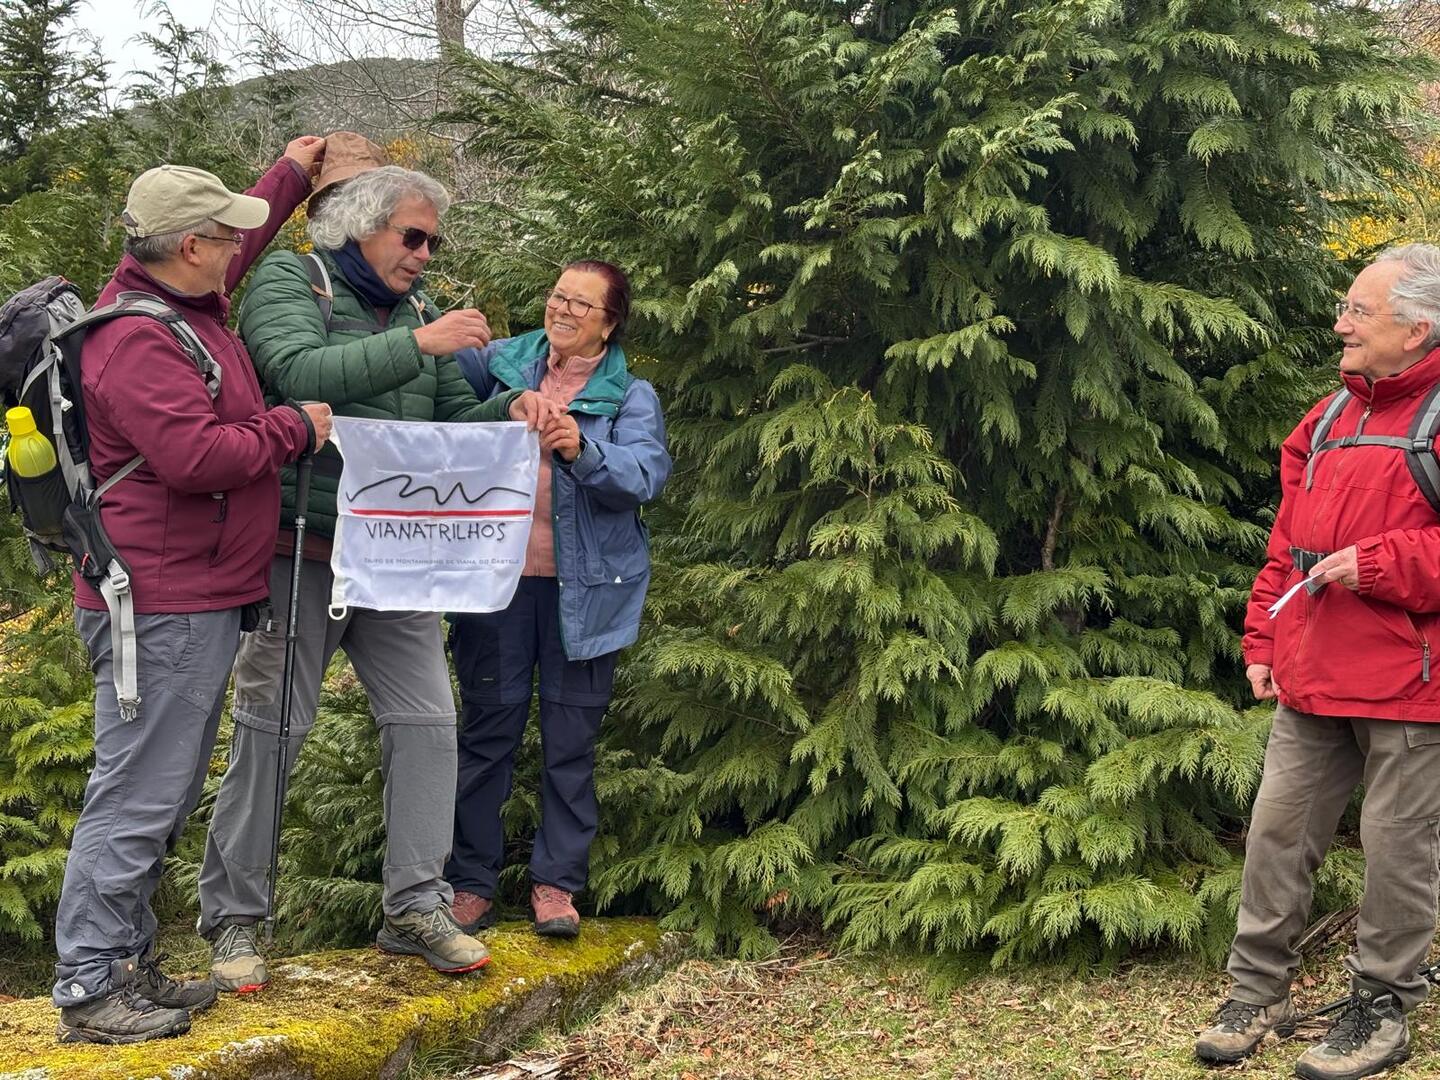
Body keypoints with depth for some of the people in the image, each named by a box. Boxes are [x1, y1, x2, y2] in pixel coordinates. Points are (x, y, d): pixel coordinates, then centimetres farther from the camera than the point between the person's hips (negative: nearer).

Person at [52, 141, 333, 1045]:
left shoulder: (183, 299, 13)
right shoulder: (137, 342, -20)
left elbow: (242, 249, 35)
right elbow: (195, 455, -28)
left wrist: (292, 175, 37)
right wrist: (293, 429, -14)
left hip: (194, 601, 11)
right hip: (162, 607, -11)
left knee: (164, 798, 17)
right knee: (137, 798, -6)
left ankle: (130, 964, 26)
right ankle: (89, 992, 2)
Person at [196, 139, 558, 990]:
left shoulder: (416, 310, 13)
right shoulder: (290, 280, -4)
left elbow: (454, 420, 16)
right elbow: (301, 373, -22)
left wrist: (511, 409, -6)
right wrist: (420, 345, -26)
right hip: (300, 550, -6)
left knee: (427, 721, 4)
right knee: (271, 730, 0)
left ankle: (417, 907, 15)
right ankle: (234, 918, 12)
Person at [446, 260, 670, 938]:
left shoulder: (631, 397, 2)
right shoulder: (503, 363, 8)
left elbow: (643, 477, -14)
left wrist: (583, 451, -31)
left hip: (582, 588, -1)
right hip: (498, 578, 1)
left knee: (571, 738, 5)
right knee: (487, 729, 6)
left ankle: (556, 883, 16)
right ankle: (472, 882, 15)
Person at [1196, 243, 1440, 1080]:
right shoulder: (1331, 418, 14)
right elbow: (1287, 543, 17)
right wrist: (1264, 640, 12)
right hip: (1311, 681, 7)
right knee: (1279, 831, 9)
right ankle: (1259, 993, 21)